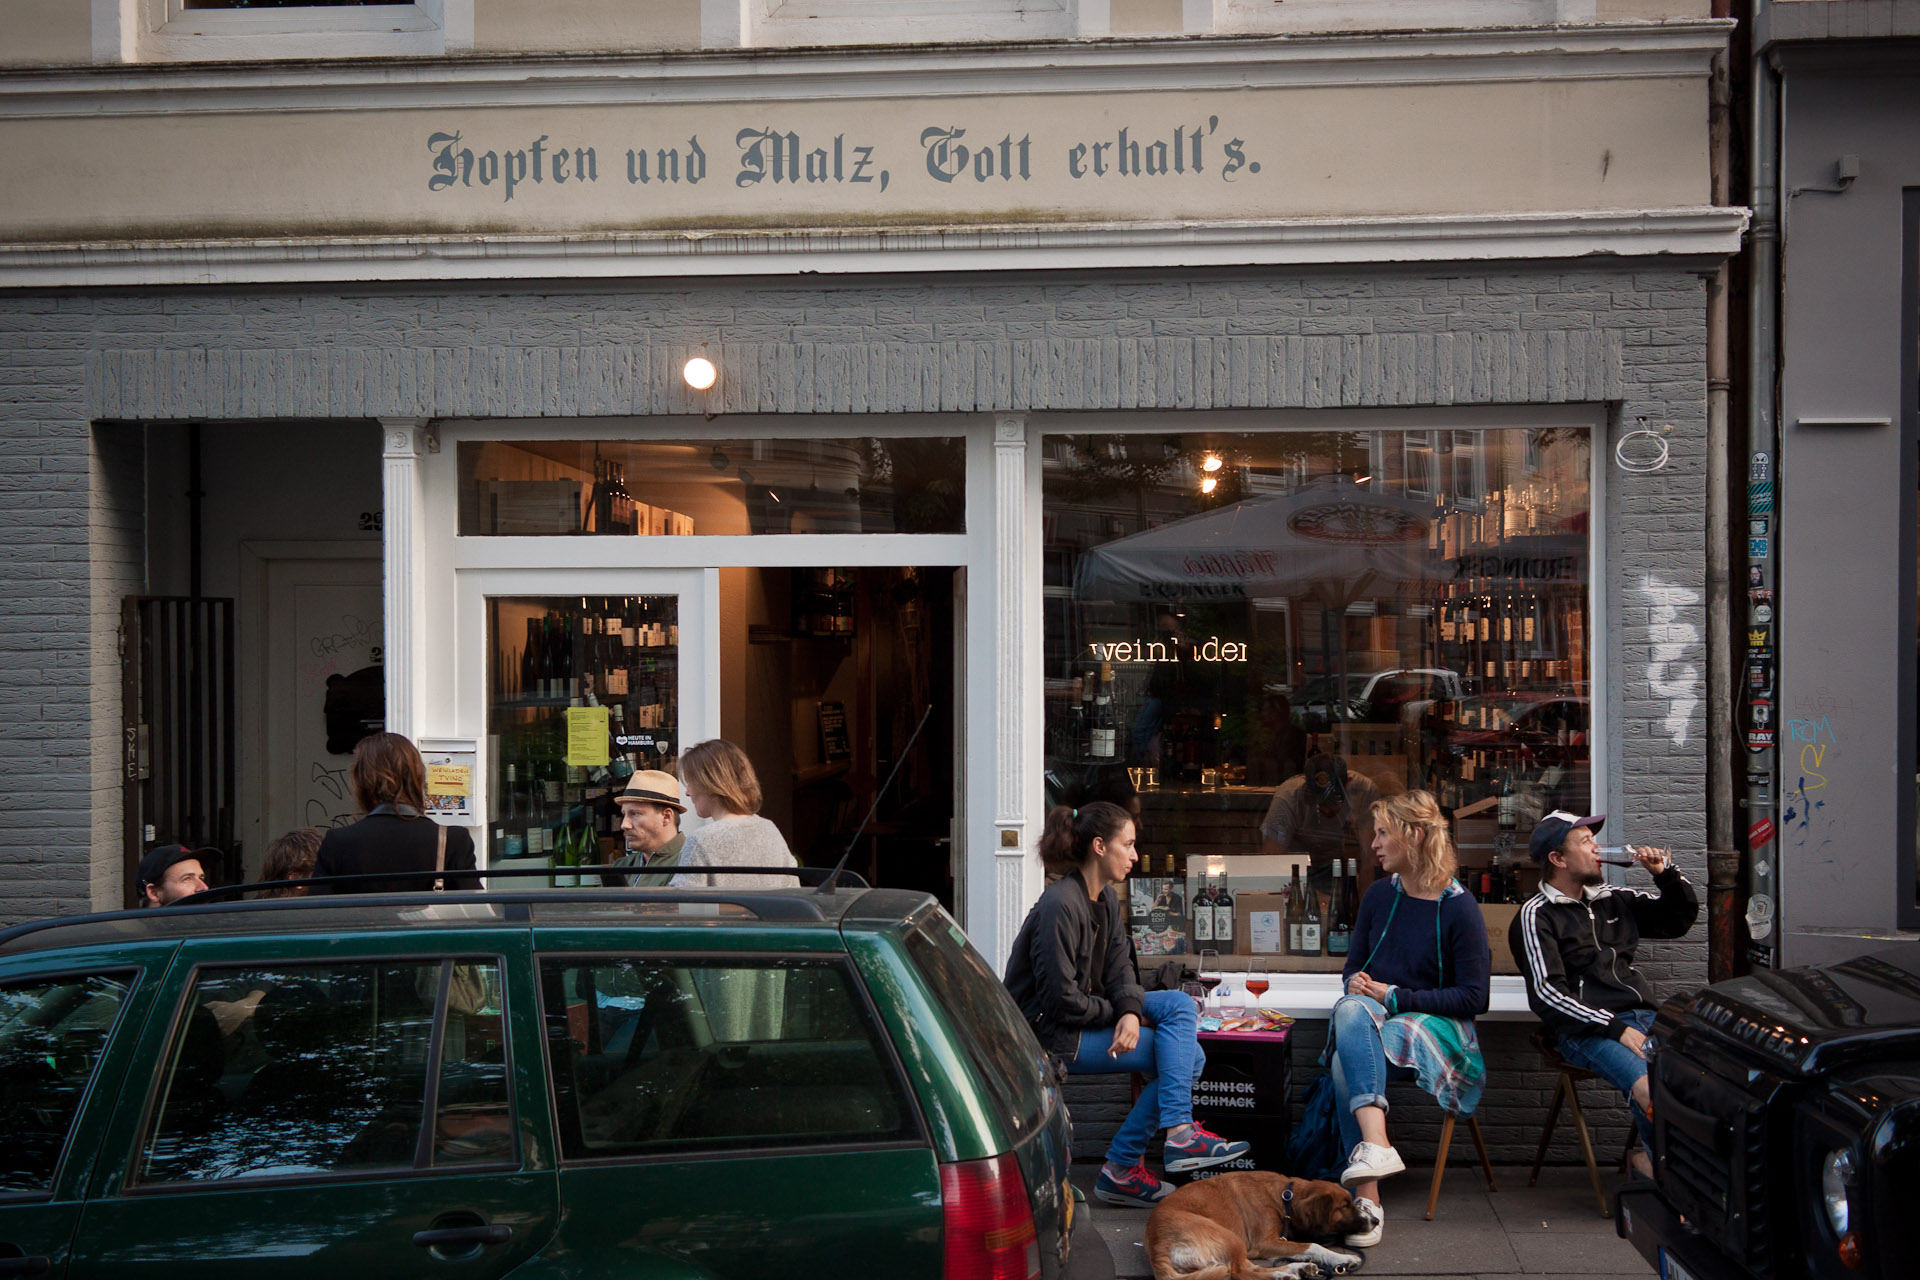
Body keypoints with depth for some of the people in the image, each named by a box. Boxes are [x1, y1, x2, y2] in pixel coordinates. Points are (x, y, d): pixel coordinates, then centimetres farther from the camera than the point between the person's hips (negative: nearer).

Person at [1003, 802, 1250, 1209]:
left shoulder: (1107, 897, 8)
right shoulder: (1060, 907, -22)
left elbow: (1119, 969, 3)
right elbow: (1060, 999, -23)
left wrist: (1131, 1012, -18)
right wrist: (1118, 1013, -10)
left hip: (1091, 1013, 9)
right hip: (1052, 1032, -9)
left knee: (1180, 1004, -8)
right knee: (1188, 1056, -13)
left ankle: (1178, 1130, -15)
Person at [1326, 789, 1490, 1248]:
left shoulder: (1460, 909, -6)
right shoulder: (1380, 895, 11)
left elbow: (1473, 998, -8)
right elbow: (1354, 965, 20)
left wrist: (1396, 997, -12)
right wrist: (1358, 983, -5)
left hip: (1435, 1026, -4)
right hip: (1373, 1018, 4)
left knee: (1345, 1064, -33)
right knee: (1350, 1008, -34)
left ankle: (1366, 1195, -38)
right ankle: (1375, 1143, -46)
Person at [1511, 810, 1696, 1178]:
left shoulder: (1611, 899, 23)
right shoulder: (1536, 915, 3)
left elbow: (1680, 918, 34)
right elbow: (1546, 994, -8)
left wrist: (1666, 872, 15)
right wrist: (1615, 1028, -15)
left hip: (1644, 1018, 6)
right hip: (1588, 1032, -6)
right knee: (1649, 1090, -34)